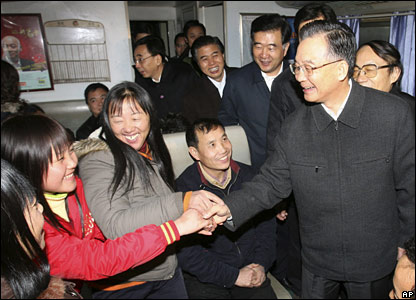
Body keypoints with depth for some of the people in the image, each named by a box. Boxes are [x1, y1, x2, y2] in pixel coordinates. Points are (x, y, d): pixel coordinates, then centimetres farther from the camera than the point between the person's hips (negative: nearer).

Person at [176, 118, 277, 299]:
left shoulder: (248, 175, 1)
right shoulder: (183, 188, -15)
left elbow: (266, 222, 10)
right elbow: (186, 253, -14)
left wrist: (262, 264, -3)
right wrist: (233, 276, -12)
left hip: (251, 273, 4)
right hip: (206, 279, -3)